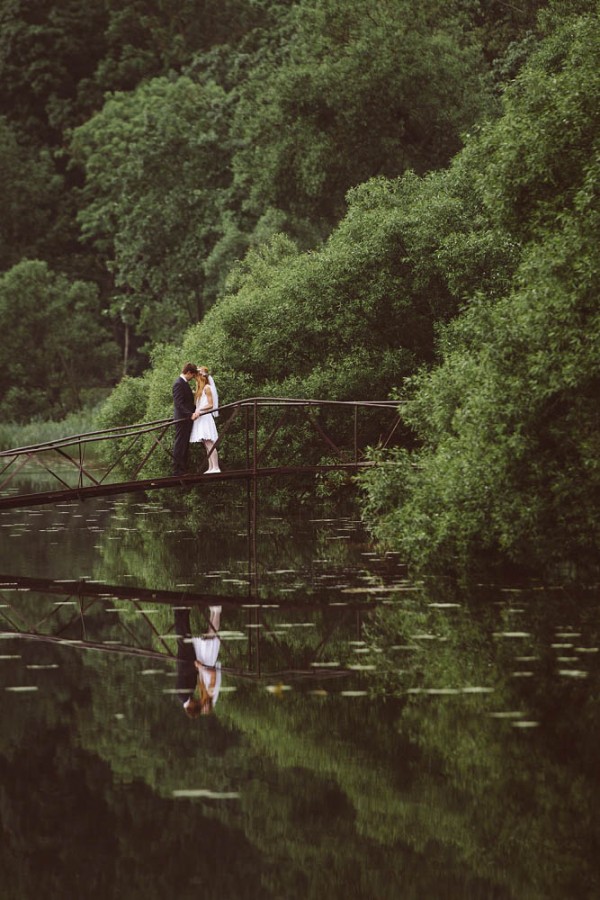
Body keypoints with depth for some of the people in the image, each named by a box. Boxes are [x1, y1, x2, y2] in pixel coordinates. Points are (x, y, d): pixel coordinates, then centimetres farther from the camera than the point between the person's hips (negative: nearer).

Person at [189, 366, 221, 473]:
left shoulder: (207, 388, -7)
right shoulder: (200, 389, 19)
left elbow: (210, 405, -13)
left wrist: (199, 410, -24)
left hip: (206, 418, -9)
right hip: (200, 419, 9)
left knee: (209, 444, -14)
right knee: (207, 445, 6)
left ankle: (215, 467, -17)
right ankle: (211, 468, 5)